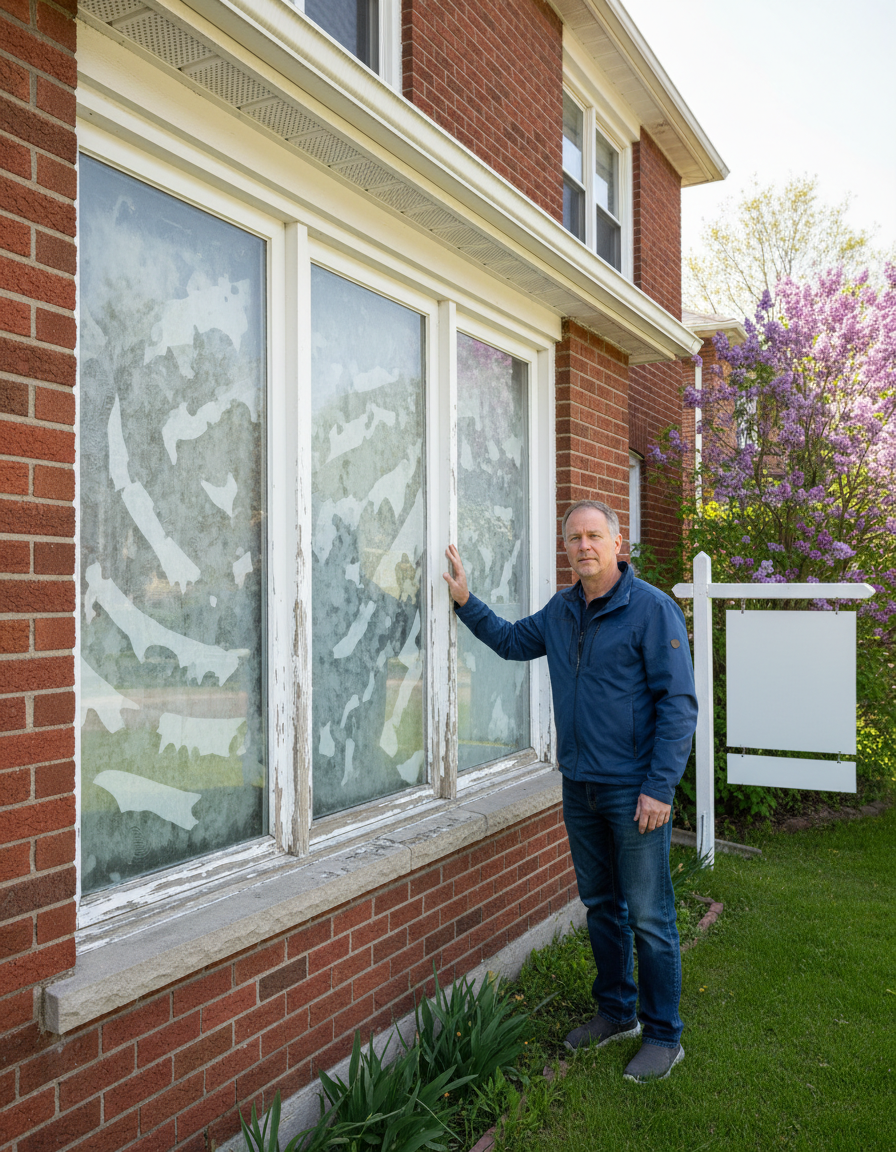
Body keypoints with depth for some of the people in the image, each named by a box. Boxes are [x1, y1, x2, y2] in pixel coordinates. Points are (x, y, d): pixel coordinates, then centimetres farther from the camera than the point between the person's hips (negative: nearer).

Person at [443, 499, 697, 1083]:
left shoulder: (653, 608, -13)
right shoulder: (561, 610, 8)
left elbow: (678, 702, -15)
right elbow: (513, 641, 26)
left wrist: (660, 788, -18)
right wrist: (465, 601, 14)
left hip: (634, 789, -6)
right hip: (579, 787, 7)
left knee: (649, 916, 2)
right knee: (601, 905, 18)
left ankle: (663, 1035, 19)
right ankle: (617, 1012, 36)